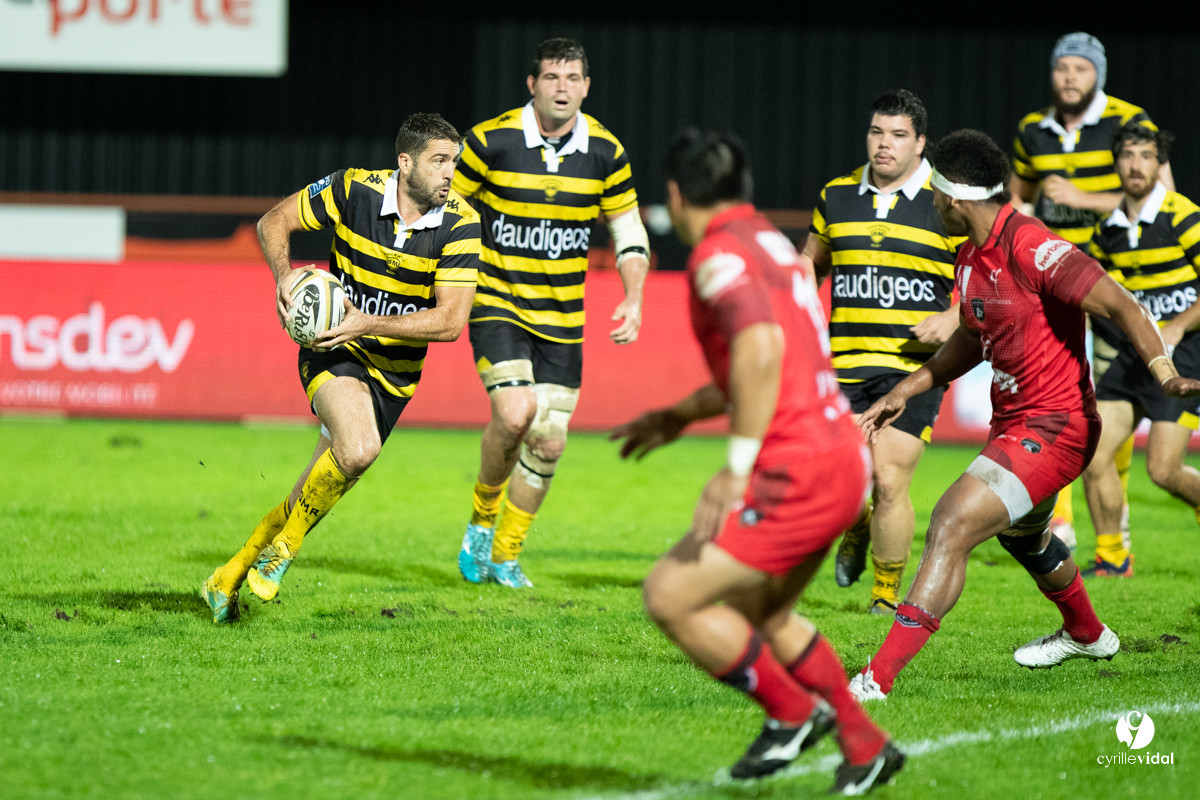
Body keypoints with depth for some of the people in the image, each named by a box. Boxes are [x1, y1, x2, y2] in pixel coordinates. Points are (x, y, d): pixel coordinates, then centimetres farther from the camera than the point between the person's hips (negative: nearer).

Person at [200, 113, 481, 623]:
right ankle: (284, 545, -7)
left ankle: (228, 580, 28)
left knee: (309, 500, 6)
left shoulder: (460, 225, -15)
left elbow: (450, 321, -18)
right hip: (334, 349, -3)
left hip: (396, 371, 3)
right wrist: (284, 275, -20)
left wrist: (370, 323, -27)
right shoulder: (353, 189, -15)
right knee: (358, 449, -32)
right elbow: (274, 222, -1)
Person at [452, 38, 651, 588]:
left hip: (562, 317, 4)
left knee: (549, 441, 0)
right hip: (497, 304, -4)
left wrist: (632, 300, -4)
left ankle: (505, 556, 18)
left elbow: (629, 230, 9)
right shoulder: (491, 140, -12)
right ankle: (482, 518, 3)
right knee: (514, 414, -23)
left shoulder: (605, 152, -3)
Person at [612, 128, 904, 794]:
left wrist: (737, 469, -28)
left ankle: (793, 712, 3)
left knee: (670, 597, -7)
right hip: (845, 460, 10)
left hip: (798, 471, -10)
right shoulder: (769, 244, 19)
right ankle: (865, 747, 28)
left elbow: (761, 348, -28)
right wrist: (680, 415, 39)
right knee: (760, 612, 26)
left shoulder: (720, 255, -11)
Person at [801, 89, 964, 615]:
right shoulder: (837, 196, 9)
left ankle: (888, 594, 10)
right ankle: (857, 532, 31)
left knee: (890, 482, -10)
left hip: (915, 367, -3)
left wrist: (954, 319, -15)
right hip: (848, 365, 3)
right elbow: (813, 263, 25)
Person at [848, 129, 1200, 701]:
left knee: (952, 525, -23)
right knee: (1019, 534, 33)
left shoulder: (1031, 248, -23)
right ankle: (1086, 634, 62)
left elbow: (1120, 306, -26)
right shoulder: (970, 256, 6)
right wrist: (905, 390, 18)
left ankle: (877, 680, -29)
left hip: (1053, 428, -11)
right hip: (1013, 420, 11)